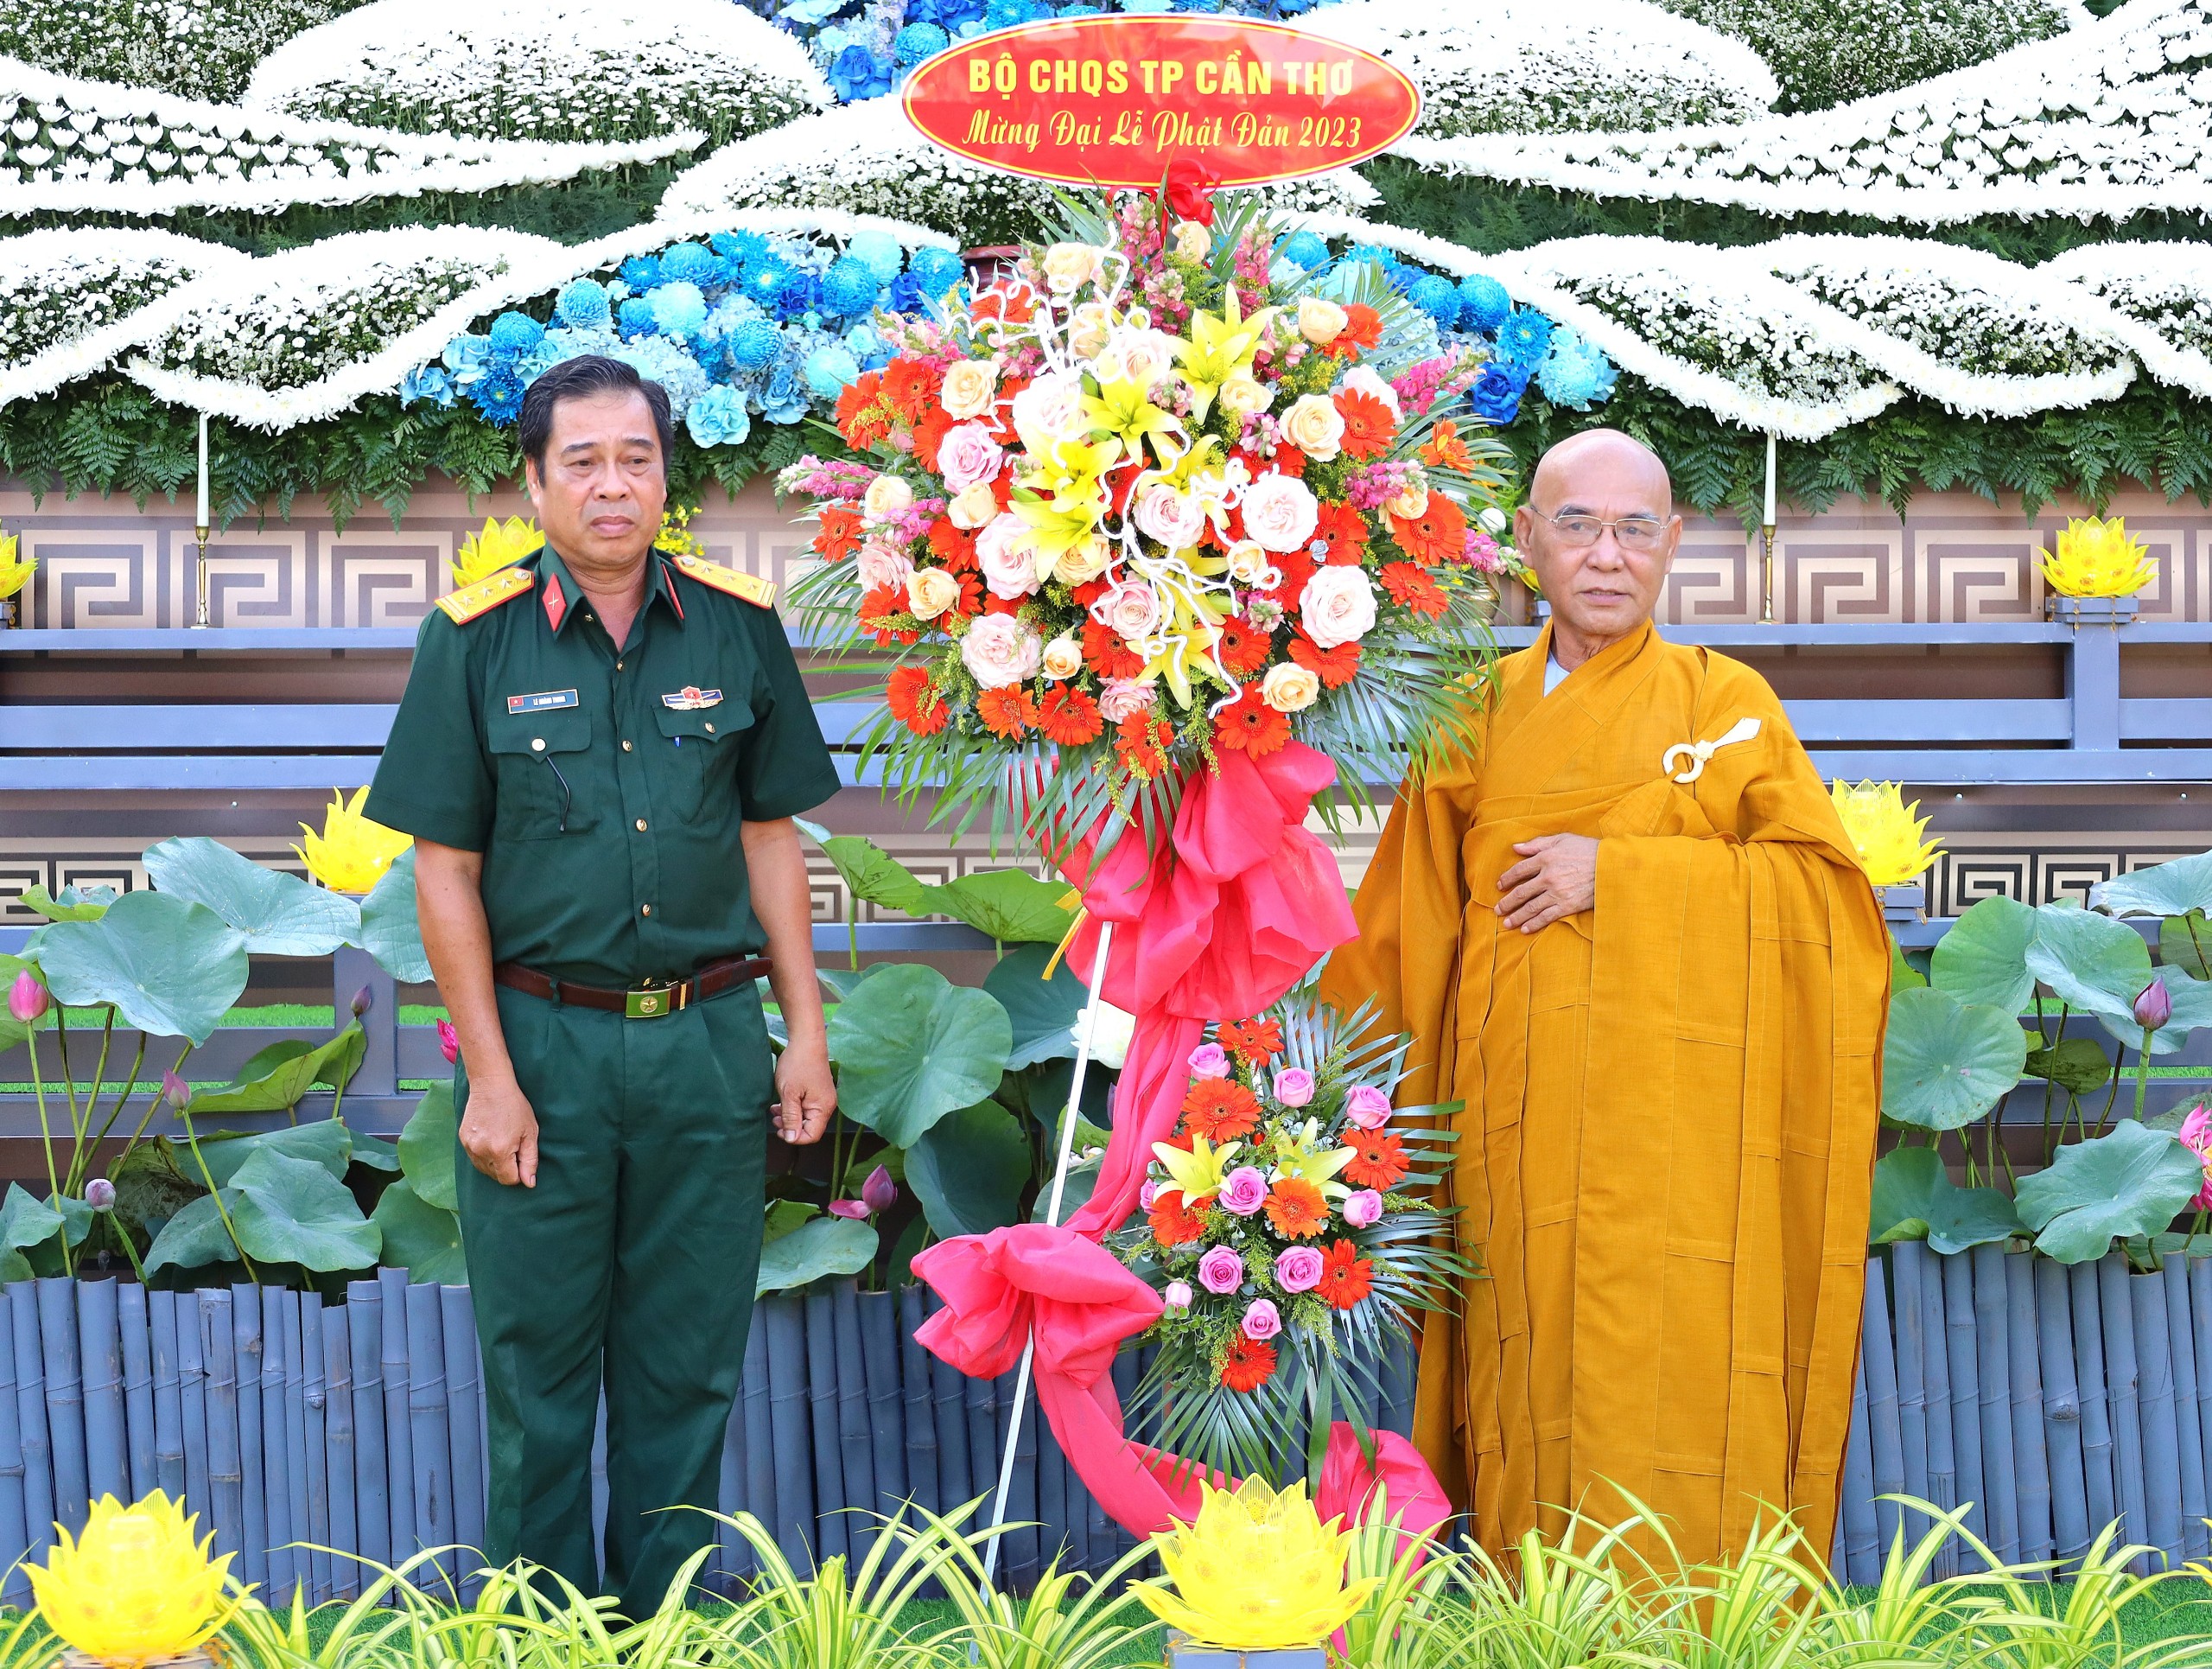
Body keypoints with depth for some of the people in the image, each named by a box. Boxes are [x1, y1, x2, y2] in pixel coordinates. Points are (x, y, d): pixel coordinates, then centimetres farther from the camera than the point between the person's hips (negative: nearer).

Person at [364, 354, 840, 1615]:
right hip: (544, 1039, -2)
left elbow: (770, 839, 10)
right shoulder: (477, 638, -3)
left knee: (688, 1364, 9)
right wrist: (490, 1074, -7)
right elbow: (446, 871, -2)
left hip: (708, 1039, 2)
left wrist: (807, 1031, 5)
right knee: (539, 1362, 7)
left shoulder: (738, 628, 3)